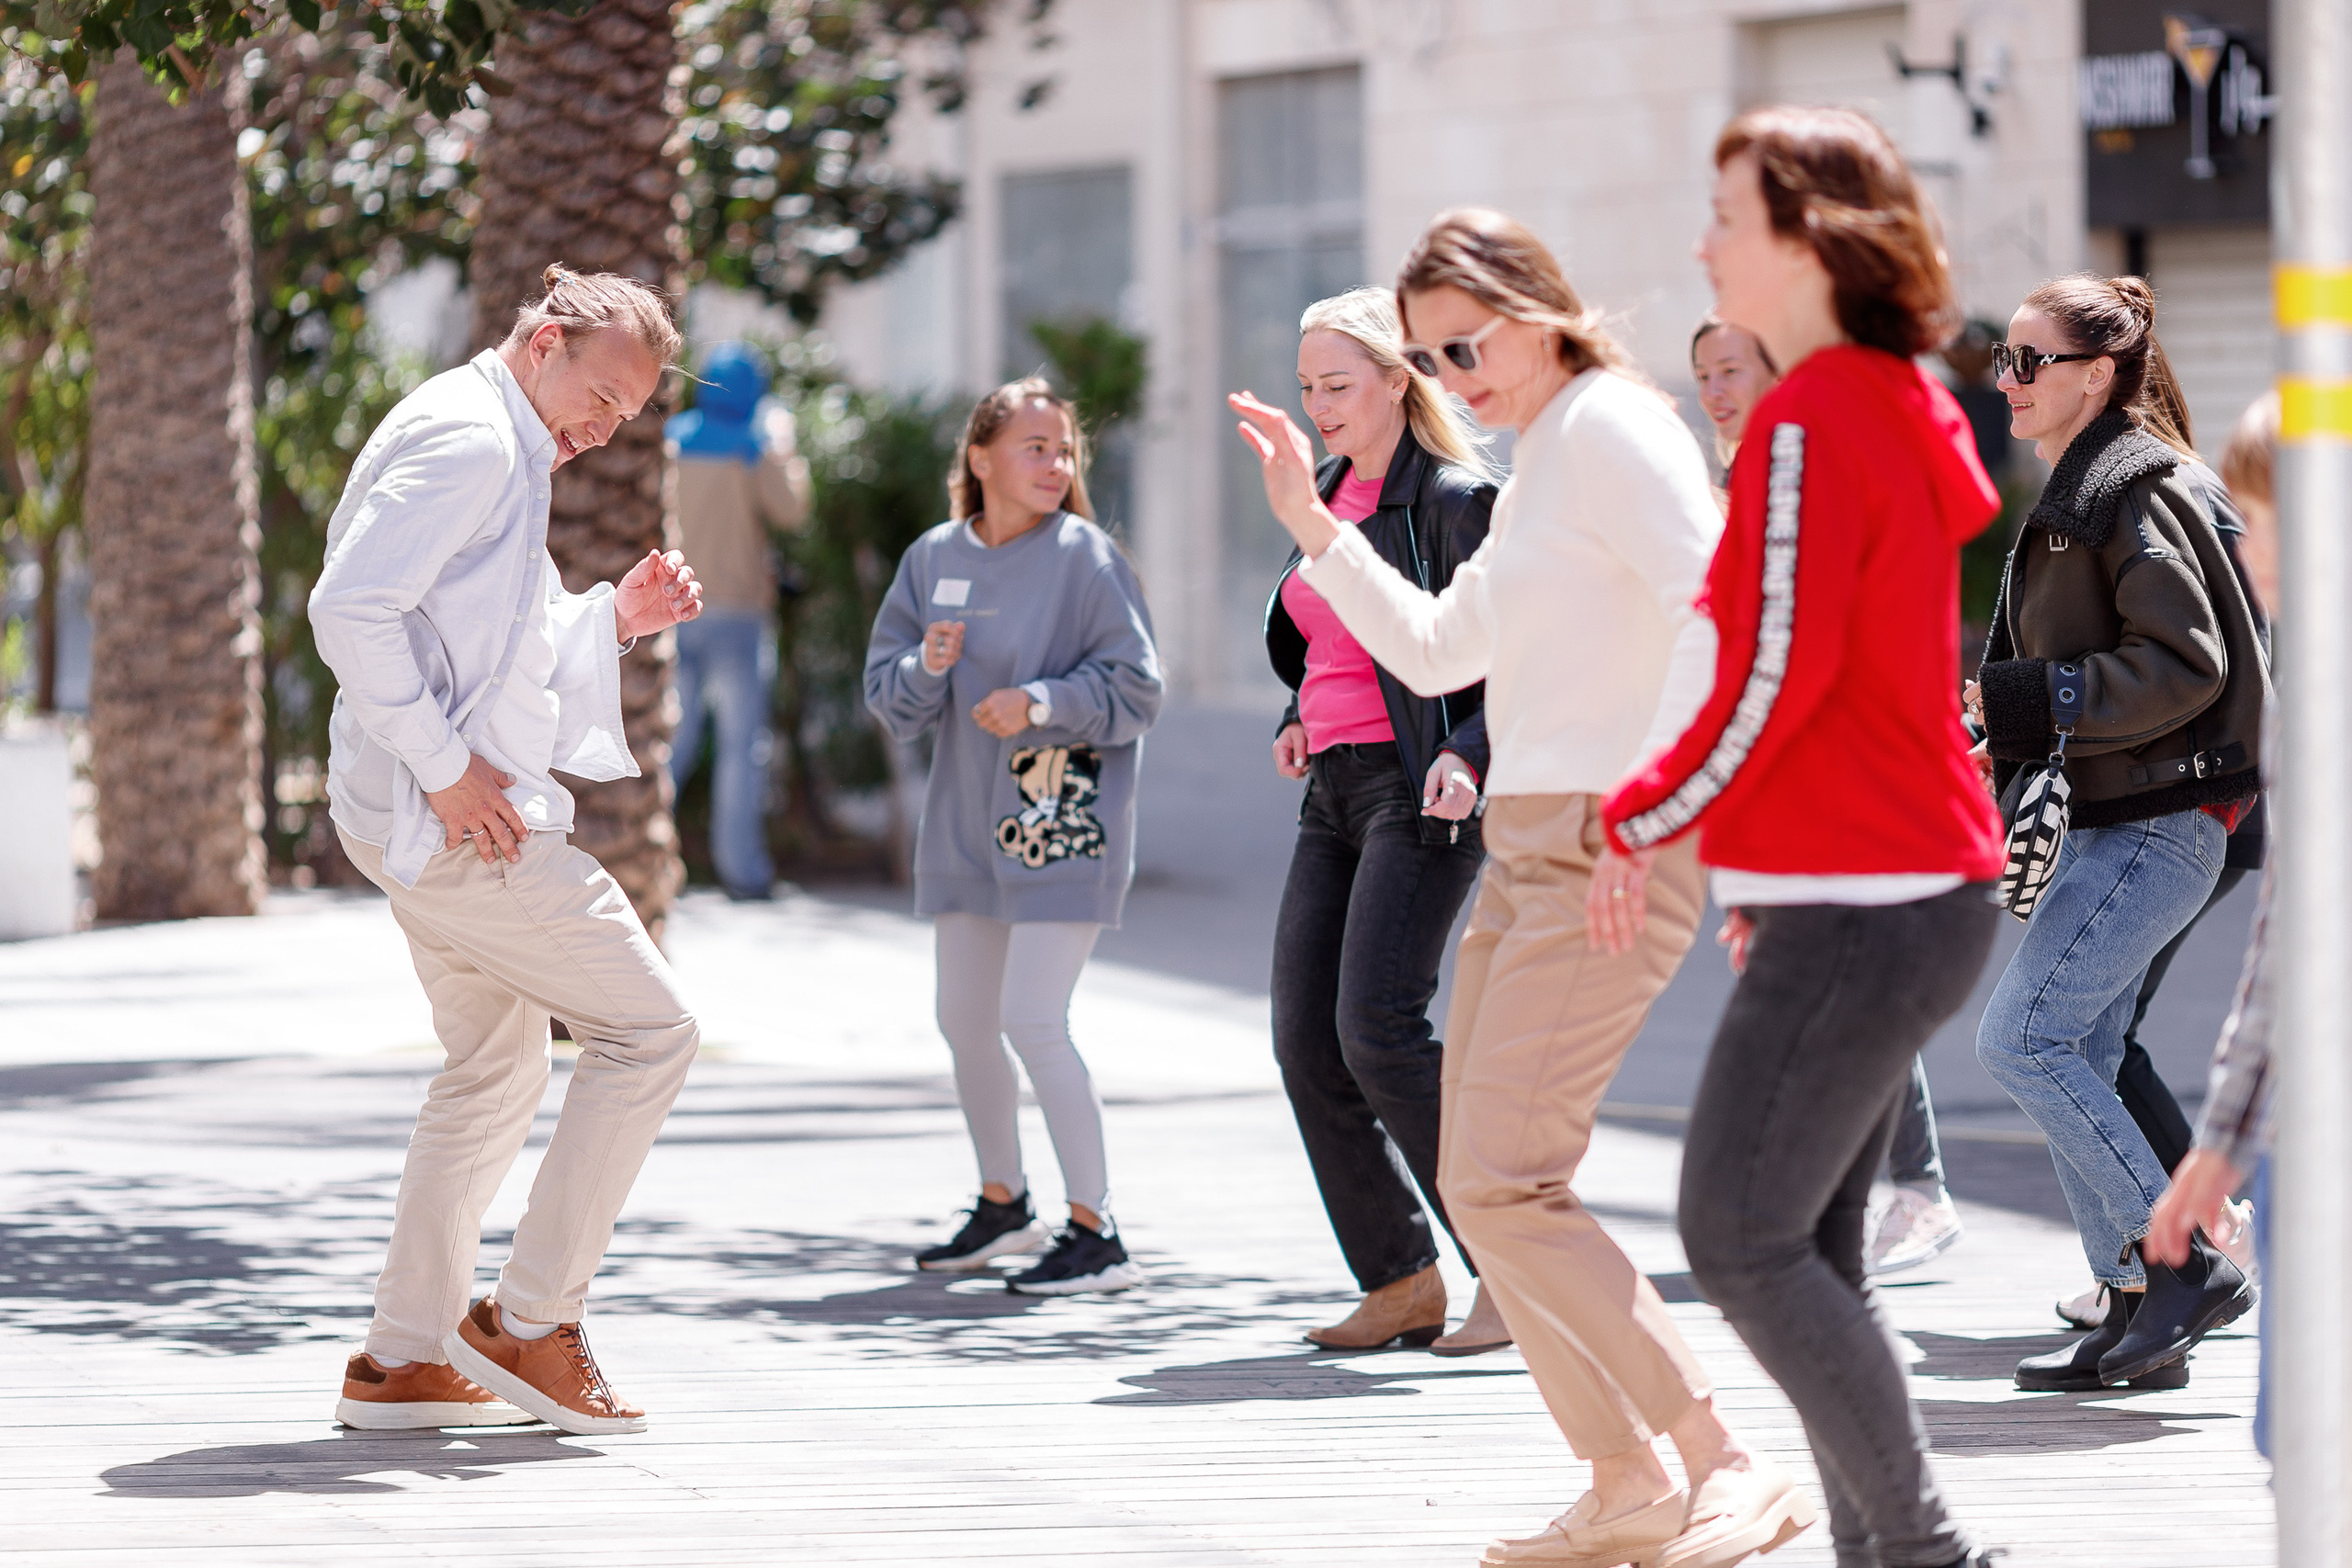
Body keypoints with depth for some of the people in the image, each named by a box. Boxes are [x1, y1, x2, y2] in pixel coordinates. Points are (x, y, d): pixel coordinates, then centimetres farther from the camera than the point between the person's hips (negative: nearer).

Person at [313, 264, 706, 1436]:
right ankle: (532, 1323, -3)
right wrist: (445, 765, -23)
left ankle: (401, 1361, 21)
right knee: (648, 1029, -6)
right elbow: (350, 609, -23)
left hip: (448, 813, 11)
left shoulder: (504, 456, 21)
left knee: (498, 1070, 19)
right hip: (449, 815, -11)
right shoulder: (468, 437, -13)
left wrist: (613, 617, 11)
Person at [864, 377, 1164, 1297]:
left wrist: (1043, 701, -23)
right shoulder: (934, 560, 5)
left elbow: (1137, 687, -11)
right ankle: (1003, 1205, 36)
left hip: (1065, 820, -7)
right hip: (967, 822, 7)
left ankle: (1096, 1234, -7)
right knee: (964, 1020, 16)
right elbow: (888, 696, 8)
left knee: (1033, 1022, -14)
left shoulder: (1085, 559, -9)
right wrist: (925, 668, -13)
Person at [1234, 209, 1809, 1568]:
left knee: (1503, 1183, -16)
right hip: (1528, 846, 10)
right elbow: (1436, 652, 25)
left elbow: (1714, 610, -22)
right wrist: (1311, 521, 18)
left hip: (1608, 853, -10)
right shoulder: (1539, 456, 19)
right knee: (1480, 1184, 11)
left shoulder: (1612, 425, -11)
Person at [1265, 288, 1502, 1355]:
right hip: (1335, 789, 9)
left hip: (1420, 790, -9)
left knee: (1377, 1030, -18)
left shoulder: (1456, 499, -9)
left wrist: (1469, 756, -26)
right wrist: (1300, 718, 11)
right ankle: (1399, 1284, 9)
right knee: (1305, 1040, 2)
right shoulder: (1329, 494, 16)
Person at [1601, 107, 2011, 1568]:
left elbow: (1778, 671, -18)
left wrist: (1646, 820, -6)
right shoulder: (1903, 405, 15)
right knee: (1809, 1248, 12)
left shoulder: (1810, 421, -15)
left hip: (1855, 905, -10)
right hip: (1920, 885, 10)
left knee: (1740, 1235, -6)